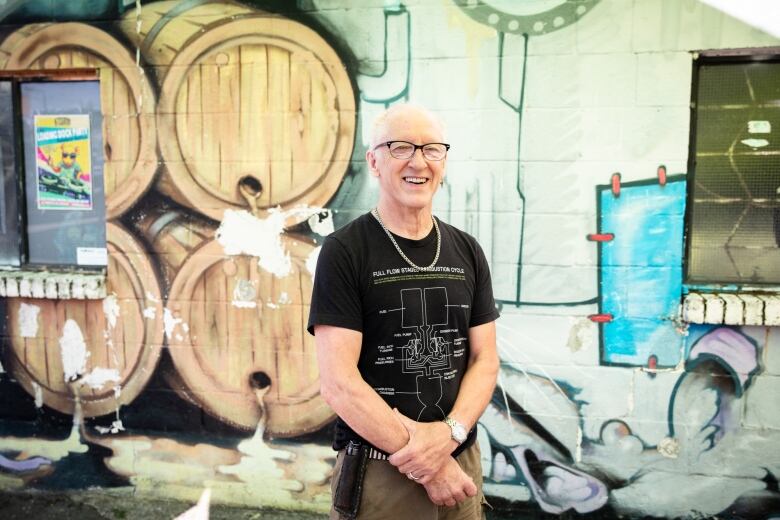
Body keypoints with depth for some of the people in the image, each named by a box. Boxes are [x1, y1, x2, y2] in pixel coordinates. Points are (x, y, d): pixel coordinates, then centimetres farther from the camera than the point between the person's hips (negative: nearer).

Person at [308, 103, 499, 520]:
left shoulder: (467, 252, 4)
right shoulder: (344, 251, -11)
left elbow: (485, 359, 3)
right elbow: (338, 383, -16)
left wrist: (449, 433, -14)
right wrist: (424, 462, -15)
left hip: (462, 465, 4)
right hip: (378, 473, -4)